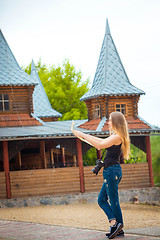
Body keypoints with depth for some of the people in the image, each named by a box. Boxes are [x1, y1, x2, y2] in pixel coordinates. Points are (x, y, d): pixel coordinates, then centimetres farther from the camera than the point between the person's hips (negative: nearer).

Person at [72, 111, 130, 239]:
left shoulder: (117, 137, -13)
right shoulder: (115, 136, 17)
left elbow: (100, 145, -20)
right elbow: (103, 141, 32)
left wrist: (83, 136, -14)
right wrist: (87, 135, 30)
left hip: (112, 170, -10)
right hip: (111, 172, 10)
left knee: (113, 201, -5)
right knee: (102, 200, 10)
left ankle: (119, 228, -1)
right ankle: (113, 222, 1)